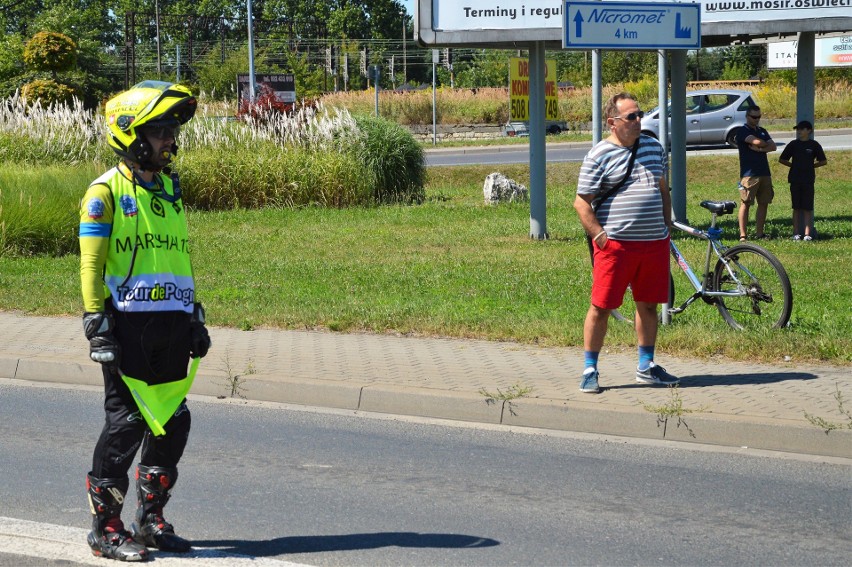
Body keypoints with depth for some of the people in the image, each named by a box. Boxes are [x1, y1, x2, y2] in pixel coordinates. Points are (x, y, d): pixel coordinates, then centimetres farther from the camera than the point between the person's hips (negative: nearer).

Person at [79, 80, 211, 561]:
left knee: (173, 422, 7)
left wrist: (195, 316, 20)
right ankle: (106, 526, 4)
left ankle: (151, 518, 19)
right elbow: (91, 263, -7)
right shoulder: (106, 192, -5)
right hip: (128, 322, -7)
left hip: (172, 323, 7)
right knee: (126, 423, -5)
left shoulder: (170, 189, 16)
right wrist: (96, 322, -13)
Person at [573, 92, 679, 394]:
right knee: (601, 306, -2)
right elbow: (581, 202, -6)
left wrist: (666, 227, 15)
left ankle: (646, 367, 24)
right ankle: (590, 370, 6)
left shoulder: (654, 147, 13)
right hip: (616, 244, -5)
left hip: (655, 242, 5)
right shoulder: (599, 155, -6)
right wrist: (599, 235, -13)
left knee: (648, 305, 12)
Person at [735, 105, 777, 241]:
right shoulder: (742, 131, -5)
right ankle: (743, 235, -7)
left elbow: (773, 147, 4)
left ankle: (760, 233, 12)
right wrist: (766, 144, 2)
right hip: (749, 173, -7)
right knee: (745, 203, -7)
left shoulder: (762, 131, 18)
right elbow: (758, 142, -19)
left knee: (764, 204, 6)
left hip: (764, 173, 7)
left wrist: (760, 149, -12)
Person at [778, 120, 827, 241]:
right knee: (796, 207, 4)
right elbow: (782, 160, 11)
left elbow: (823, 161, 5)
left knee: (807, 208, -1)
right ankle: (796, 233, 7)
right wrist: (793, 165, 5)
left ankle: (807, 233, 1)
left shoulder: (814, 145, 1)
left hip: (808, 180, -1)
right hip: (795, 180, 1)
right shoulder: (793, 144, 5)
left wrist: (811, 166, 1)